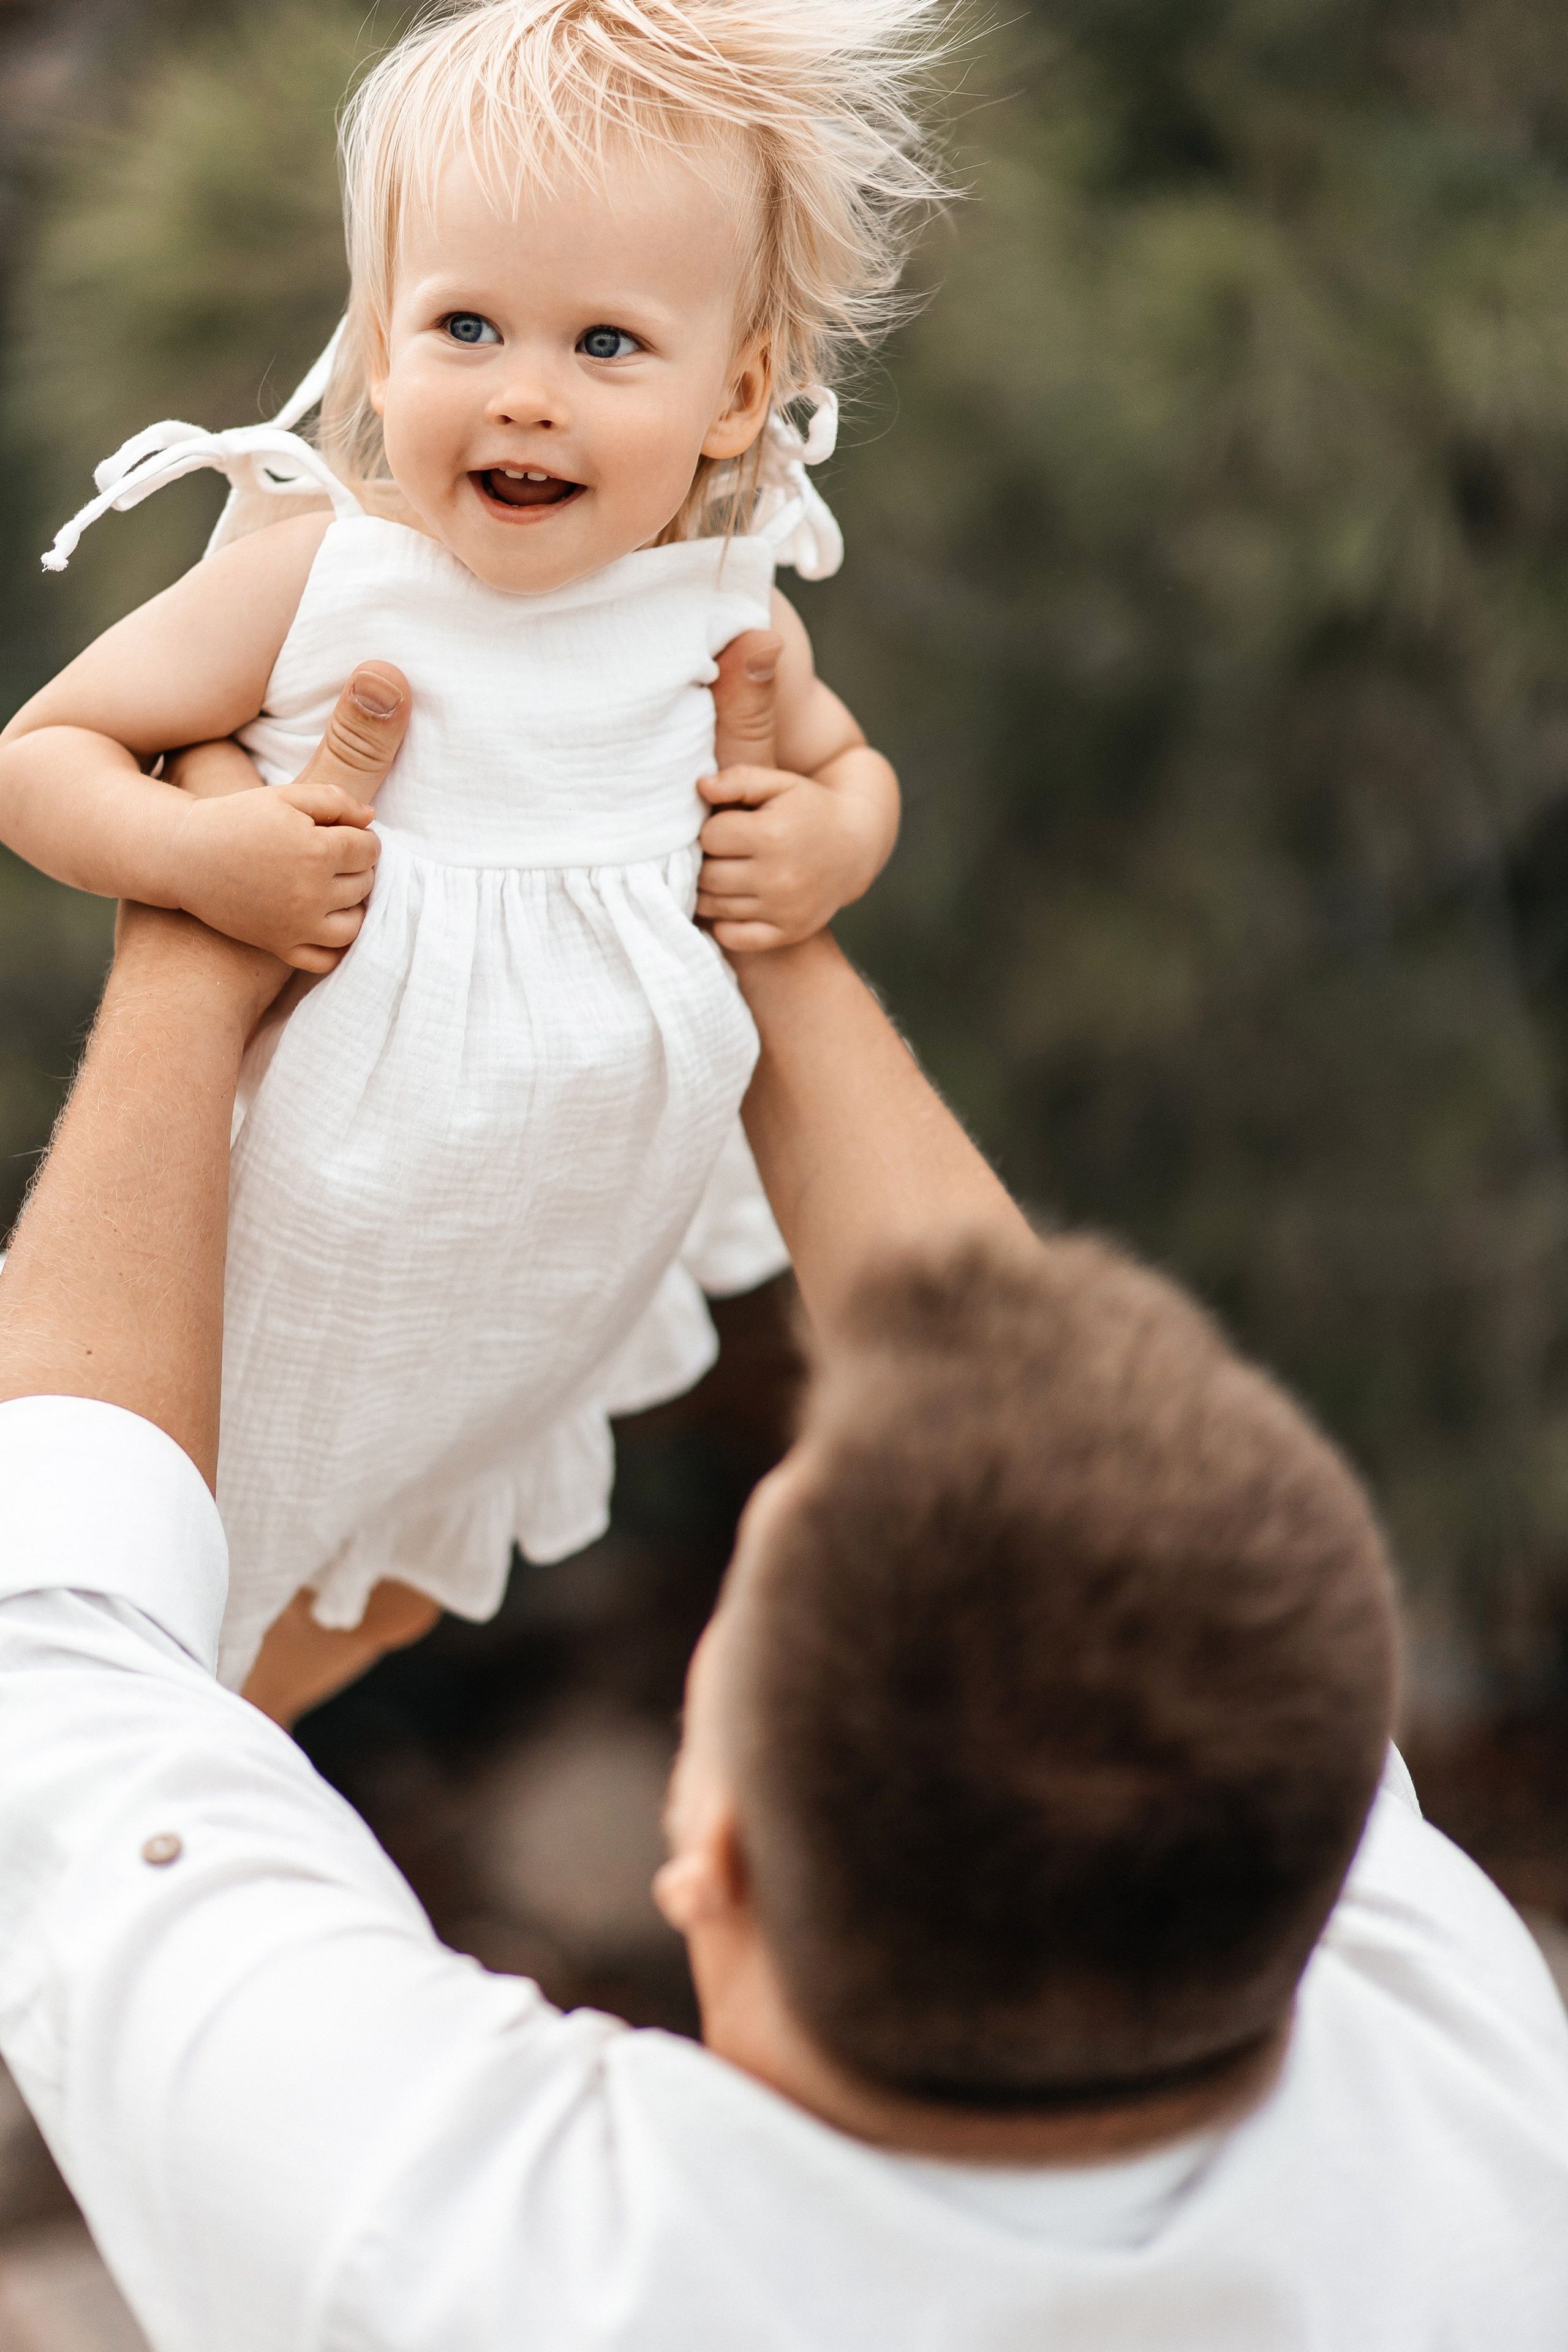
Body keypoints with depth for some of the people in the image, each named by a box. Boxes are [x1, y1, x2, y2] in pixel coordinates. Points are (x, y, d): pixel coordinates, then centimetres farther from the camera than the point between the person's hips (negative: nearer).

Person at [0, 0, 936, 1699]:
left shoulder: (726, 620, -10)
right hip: (325, 1219, -3)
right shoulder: (312, 584, -21)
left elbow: (849, 763, 13)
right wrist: (191, 850, -30)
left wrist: (833, 838, -9)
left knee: (408, 1569, 28)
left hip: (586, 1247, 4)